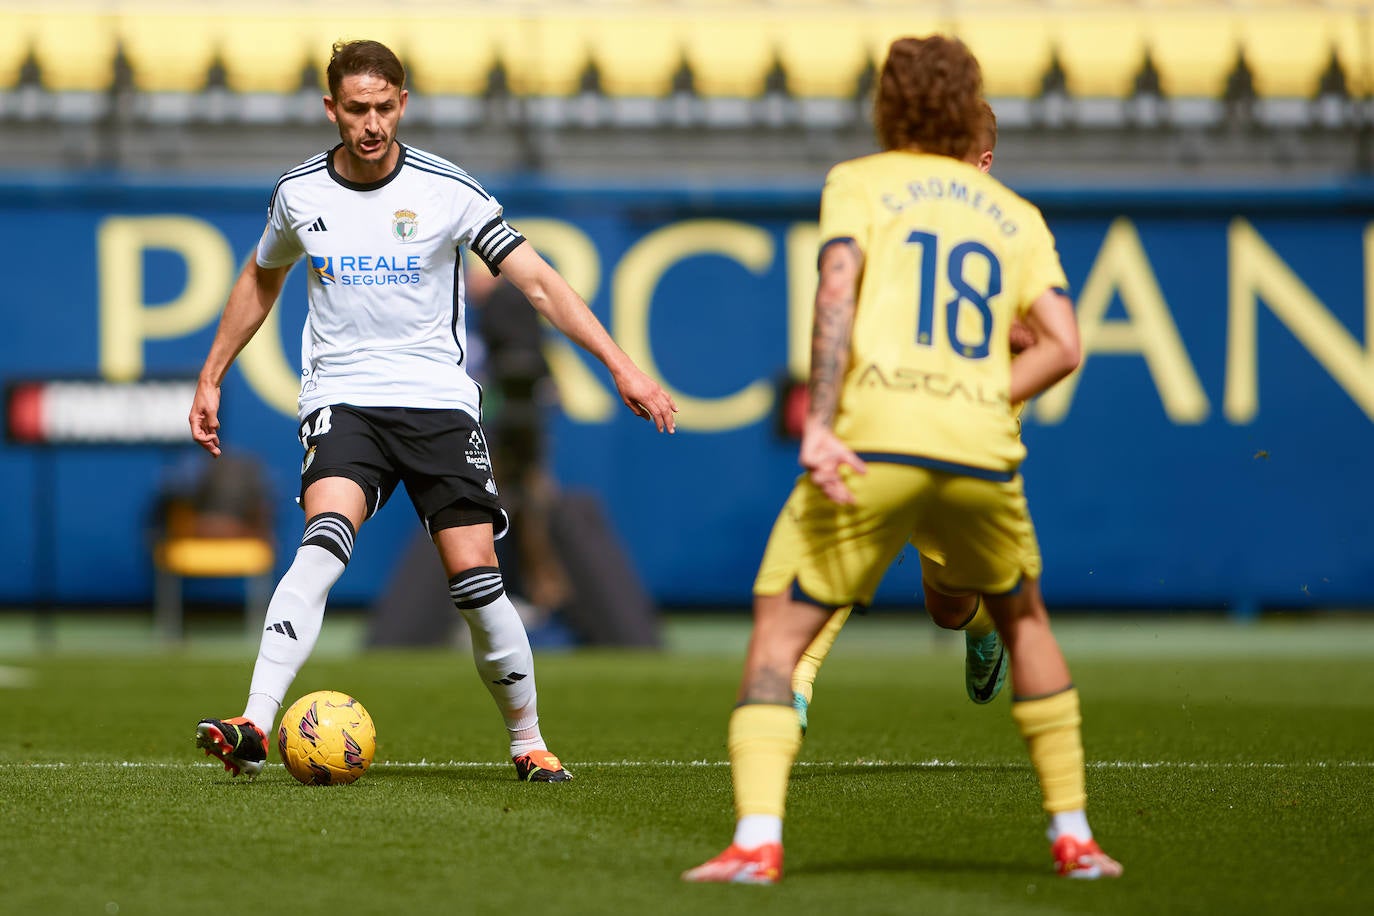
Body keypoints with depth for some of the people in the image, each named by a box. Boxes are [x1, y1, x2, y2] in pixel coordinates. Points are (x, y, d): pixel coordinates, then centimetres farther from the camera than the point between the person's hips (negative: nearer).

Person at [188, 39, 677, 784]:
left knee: (476, 578, -8)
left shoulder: (447, 190, -5)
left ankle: (528, 742, 14)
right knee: (324, 539, -27)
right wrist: (210, 379, 24)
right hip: (342, 400, 0)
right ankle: (254, 728, -35)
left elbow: (537, 282, -6)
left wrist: (621, 366, -13)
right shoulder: (299, 193, 2)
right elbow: (261, 280, 23)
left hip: (437, 400, 0)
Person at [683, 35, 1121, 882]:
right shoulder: (1016, 215, 22)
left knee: (778, 637, 4)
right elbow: (1062, 345, 9)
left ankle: (757, 842, -14)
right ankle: (1073, 835, 25)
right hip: (982, 455, 3)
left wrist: (819, 424, -14)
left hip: (874, 439, -3)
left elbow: (838, 289, -6)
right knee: (1023, 617, 28)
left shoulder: (858, 182, 14)